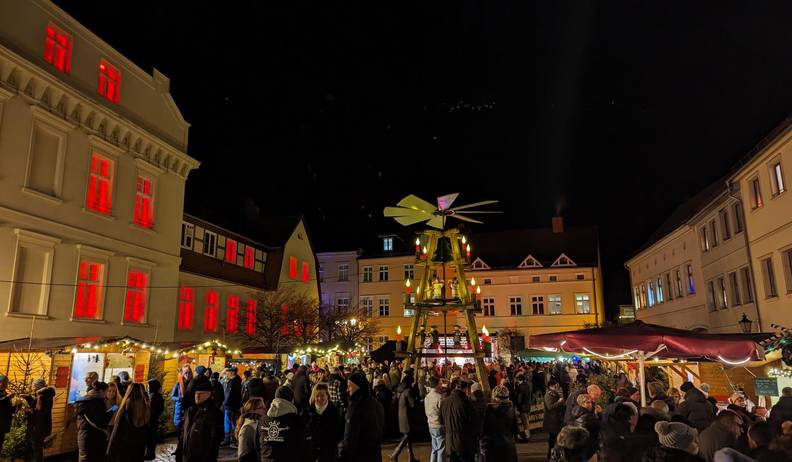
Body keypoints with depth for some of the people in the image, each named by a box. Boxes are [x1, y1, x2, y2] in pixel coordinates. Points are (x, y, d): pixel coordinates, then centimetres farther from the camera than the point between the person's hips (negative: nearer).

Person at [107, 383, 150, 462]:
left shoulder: (126, 406, -16)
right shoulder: (146, 409, -2)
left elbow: (117, 431, -13)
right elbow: (147, 432, 6)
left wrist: (110, 452, -5)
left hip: (123, 447, -4)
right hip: (139, 448, 4)